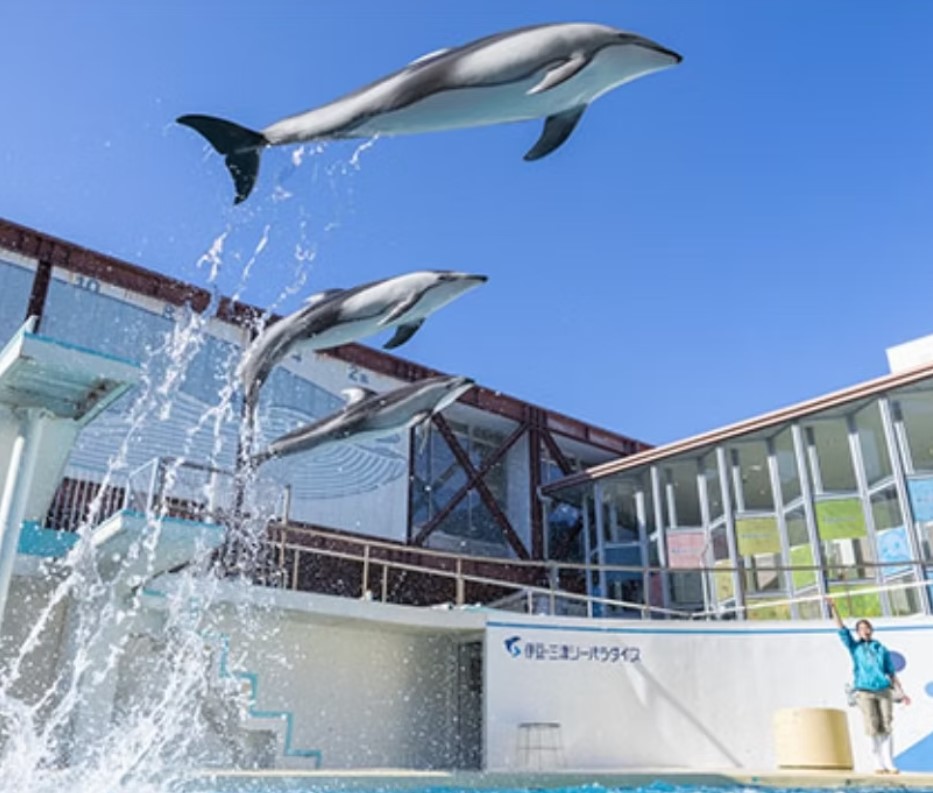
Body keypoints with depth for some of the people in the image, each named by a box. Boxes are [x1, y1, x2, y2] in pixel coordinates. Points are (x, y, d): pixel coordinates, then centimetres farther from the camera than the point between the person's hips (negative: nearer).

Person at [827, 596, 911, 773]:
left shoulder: (881, 649, 15)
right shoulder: (855, 647, 10)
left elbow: (892, 673, 15)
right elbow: (842, 629, 1)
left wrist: (901, 693, 8)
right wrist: (833, 608, -8)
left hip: (884, 691, 2)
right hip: (865, 692, -2)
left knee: (886, 728, -2)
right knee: (873, 729, -5)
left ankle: (890, 764, 2)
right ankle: (879, 764, 2)